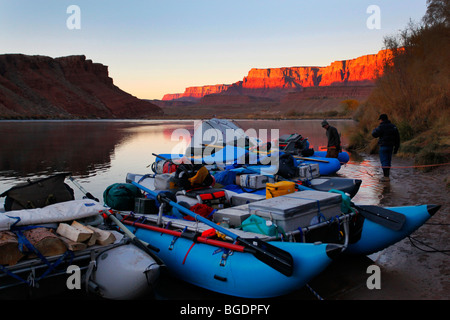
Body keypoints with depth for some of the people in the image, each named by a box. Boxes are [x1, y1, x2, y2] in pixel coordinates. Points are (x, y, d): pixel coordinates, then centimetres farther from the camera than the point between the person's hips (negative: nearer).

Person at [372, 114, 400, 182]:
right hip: (391, 146, 7)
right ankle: (386, 175, 21)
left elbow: (374, 134, -13)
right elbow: (397, 138, 12)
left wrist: (374, 130, 10)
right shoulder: (393, 126, 12)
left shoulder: (381, 127, -12)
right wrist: (396, 147, 17)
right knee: (388, 161, 14)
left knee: (384, 161, -5)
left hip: (384, 146, -7)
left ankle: (386, 177, -7)